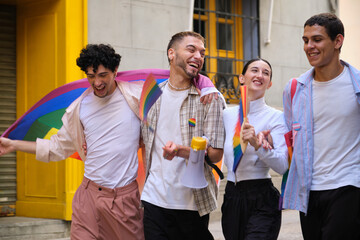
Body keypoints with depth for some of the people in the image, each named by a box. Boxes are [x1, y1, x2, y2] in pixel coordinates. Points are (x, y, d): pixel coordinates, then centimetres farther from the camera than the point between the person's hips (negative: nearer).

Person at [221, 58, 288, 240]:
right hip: (232, 197, 5)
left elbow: (282, 165, -16)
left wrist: (257, 144, -28)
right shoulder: (227, 114, 9)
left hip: (261, 200, -5)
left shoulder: (275, 117, -4)